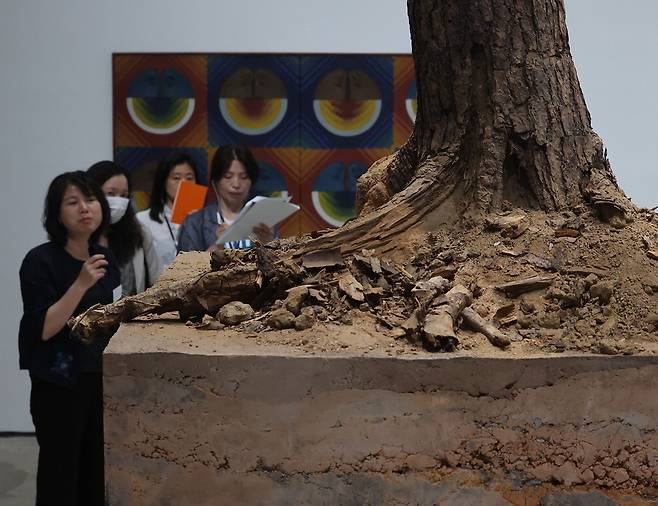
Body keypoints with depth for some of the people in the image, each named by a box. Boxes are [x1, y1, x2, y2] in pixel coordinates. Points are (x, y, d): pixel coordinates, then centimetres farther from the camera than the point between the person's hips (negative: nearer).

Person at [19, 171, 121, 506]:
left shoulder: (105, 257, 6)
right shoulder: (41, 261, -13)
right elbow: (43, 329, -20)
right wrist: (81, 284, -26)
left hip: (102, 377, 6)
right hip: (59, 384, -6)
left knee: (98, 469, 10)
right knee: (61, 469, -1)